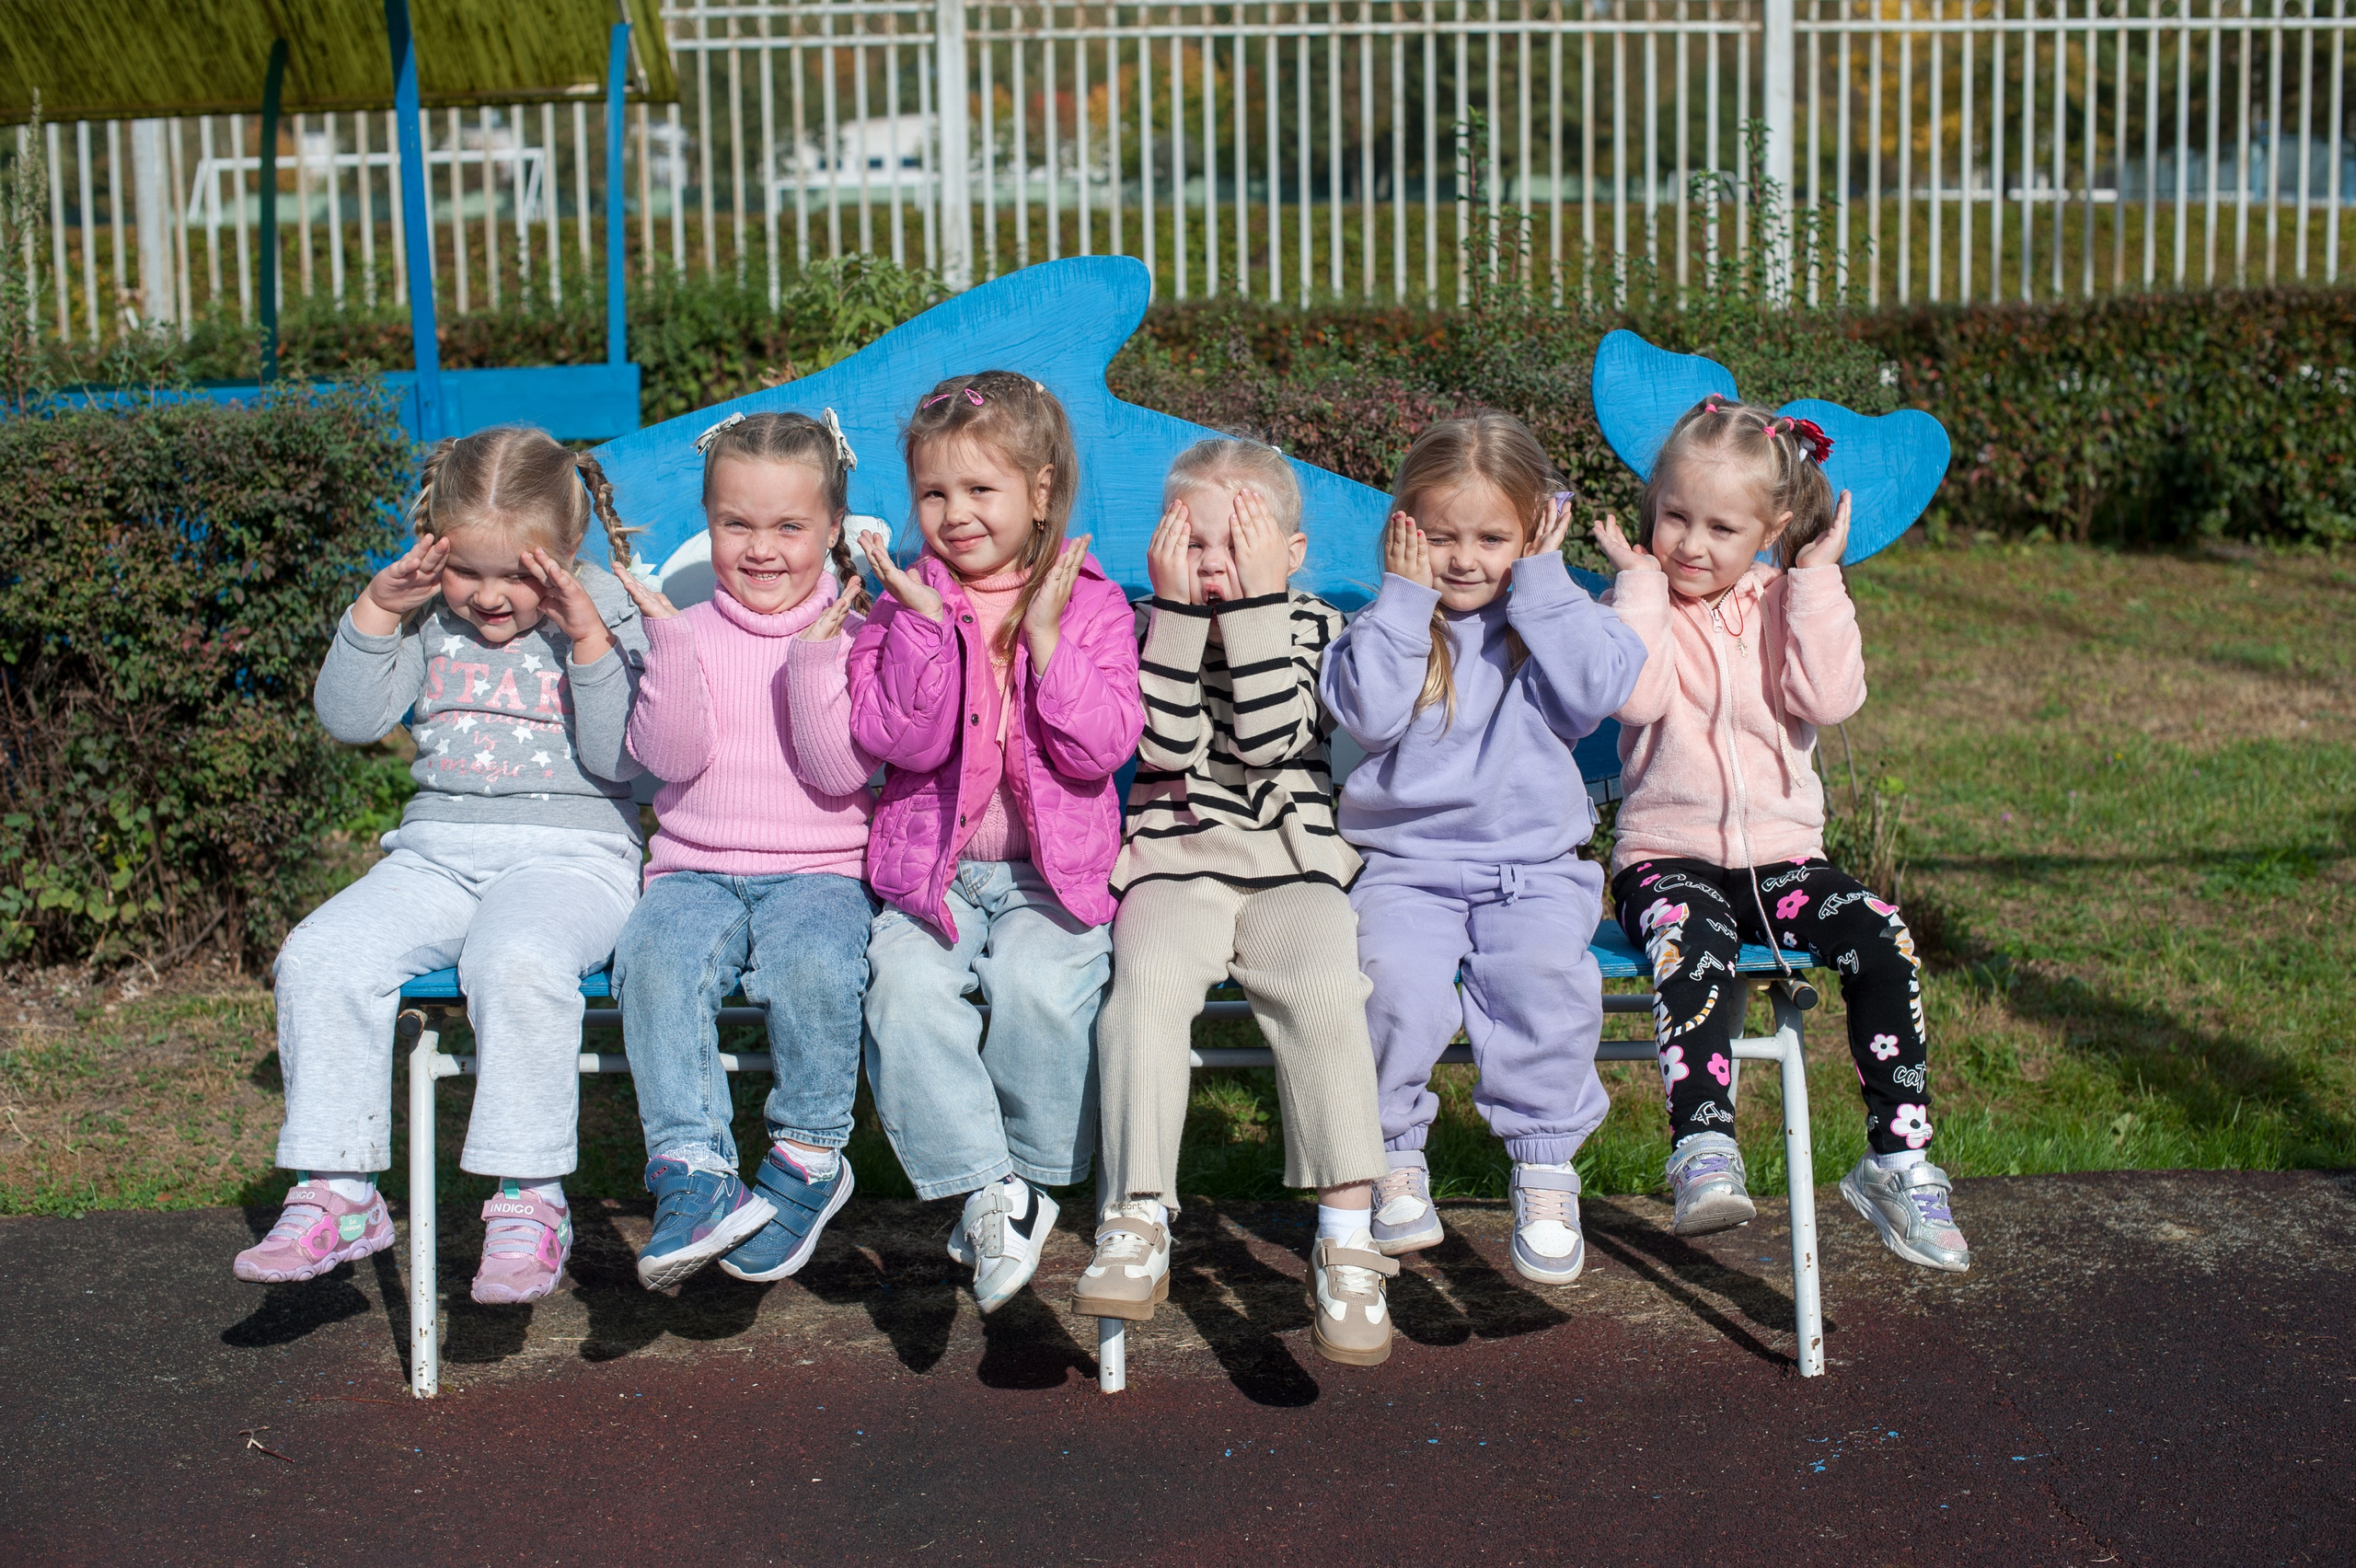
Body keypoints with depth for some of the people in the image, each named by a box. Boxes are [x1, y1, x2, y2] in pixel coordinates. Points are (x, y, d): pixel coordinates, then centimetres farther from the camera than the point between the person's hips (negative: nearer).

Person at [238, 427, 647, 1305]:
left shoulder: (603, 616, 1)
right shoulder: (430, 616, 11)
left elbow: (615, 759, -8)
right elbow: (349, 718, 4)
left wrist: (587, 639, -17)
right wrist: (375, 610, -5)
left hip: (571, 855, -4)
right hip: (436, 853, 5)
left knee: (516, 961, -37)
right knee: (319, 957, -20)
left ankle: (529, 1202, -26)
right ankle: (335, 1195, -10)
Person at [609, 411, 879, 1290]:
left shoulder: (851, 635, 6)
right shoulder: (690, 634, 11)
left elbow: (840, 772, -7)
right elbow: (672, 758, -4)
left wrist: (815, 659, -18)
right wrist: (668, 642, -13)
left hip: (820, 869, -2)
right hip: (696, 869, 2)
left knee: (814, 963, -35)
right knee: (656, 959, -32)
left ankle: (809, 1158, -14)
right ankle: (693, 1168, -28)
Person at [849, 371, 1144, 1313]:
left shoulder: (1091, 602, 4)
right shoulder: (904, 603, 6)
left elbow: (1101, 748, -8)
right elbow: (901, 741, -8)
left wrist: (1045, 634, -14)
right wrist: (924, 623, -16)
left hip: (1053, 866, -1)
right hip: (929, 866, 2)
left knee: (1039, 985, -29)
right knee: (903, 985, -26)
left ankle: (1031, 1176, -8)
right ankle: (991, 1191, -21)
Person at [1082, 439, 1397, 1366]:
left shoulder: (1317, 629, 7)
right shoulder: (1149, 629, 9)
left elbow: (1266, 743, -10)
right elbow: (1169, 748, -8)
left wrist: (1257, 601, -12)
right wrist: (1178, 609, -12)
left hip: (1297, 863, 0)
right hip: (1175, 860, 1)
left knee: (1323, 985, -30)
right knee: (1149, 974, -31)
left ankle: (1346, 1240, -26)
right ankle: (1138, 1229, -30)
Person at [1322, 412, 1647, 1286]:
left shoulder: (1554, 617, 9)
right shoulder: (1390, 623, 8)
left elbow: (1597, 689, -12)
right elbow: (1368, 711, -12)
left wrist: (1540, 583, -8)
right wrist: (1405, 595, -9)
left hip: (1535, 864, 0)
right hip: (1406, 864, 0)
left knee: (1546, 970, -30)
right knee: (1398, 974, -30)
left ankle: (1545, 1169, -16)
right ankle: (1395, 1157, -10)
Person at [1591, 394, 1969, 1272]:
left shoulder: (1787, 605, 10)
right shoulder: (1641, 601, 5)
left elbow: (1831, 699, -8)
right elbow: (1638, 695, -16)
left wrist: (1817, 582, -8)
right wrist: (1640, 580, -9)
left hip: (1780, 855, 3)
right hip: (1667, 858, -3)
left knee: (1882, 939, -22)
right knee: (1696, 950, -36)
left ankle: (1899, 1162, -15)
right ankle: (1703, 1150, -39)